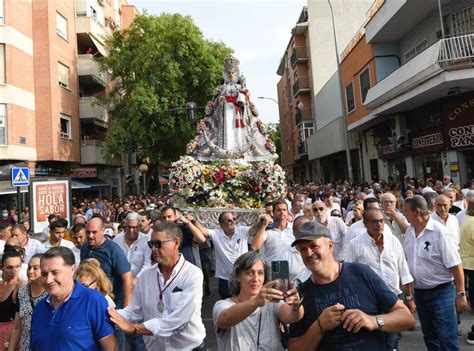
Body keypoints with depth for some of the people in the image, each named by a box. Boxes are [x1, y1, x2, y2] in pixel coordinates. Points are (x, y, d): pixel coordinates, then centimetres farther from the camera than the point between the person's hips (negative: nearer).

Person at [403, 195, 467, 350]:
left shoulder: (439, 231, -17)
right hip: (419, 292, 6)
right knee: (429, 337, 19)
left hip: (441, 292, -6)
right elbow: (405, 260, 12)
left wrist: (460, 294, -14)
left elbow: (455, 264, -15)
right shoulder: (409, 231, 2)